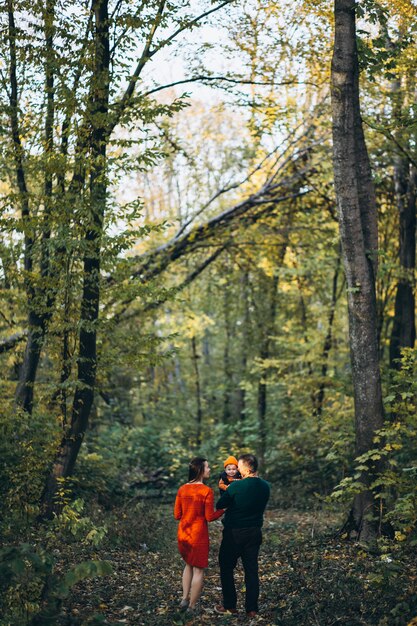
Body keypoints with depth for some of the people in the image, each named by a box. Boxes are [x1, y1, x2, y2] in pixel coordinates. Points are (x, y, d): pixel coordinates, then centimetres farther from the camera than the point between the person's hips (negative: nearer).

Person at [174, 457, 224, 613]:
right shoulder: (207, 491, -16)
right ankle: (191, 607, 13)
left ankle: (185, 598, 18)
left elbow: (177, 515, 5)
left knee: (189, 564, 26)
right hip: (198, 535, -5)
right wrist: (224, 509, 2)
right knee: (199, 570, 9)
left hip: (182, 534, 6)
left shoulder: (182, 489, 0)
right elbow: (209, 517, -13)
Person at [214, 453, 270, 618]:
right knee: (252, 570, 10)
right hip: (255, 533, 5)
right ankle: (252, 608, 12)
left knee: (226, 568, 11)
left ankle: (230, 606, 15)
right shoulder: (265, 487, -2)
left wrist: (225, 490, 11)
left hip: (234, 533, -5)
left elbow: (219, 505, -10)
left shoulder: (236, 486, -20)